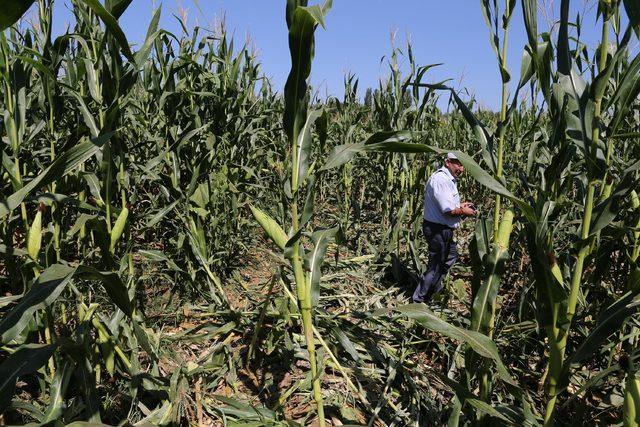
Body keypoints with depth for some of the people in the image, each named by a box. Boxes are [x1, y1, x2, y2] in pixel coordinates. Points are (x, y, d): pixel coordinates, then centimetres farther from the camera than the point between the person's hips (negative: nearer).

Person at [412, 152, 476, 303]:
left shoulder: (448, 179, 12)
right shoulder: (440, 179, -23)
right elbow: (448, 210, -27)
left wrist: (459, 205, 11)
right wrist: (464, 211, -10)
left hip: (443, 230, 11)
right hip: (437, 230, -11)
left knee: (451, 255, 28)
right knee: (435, 266, 0)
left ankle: (435, 286, 42)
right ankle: (418, 300, 12)